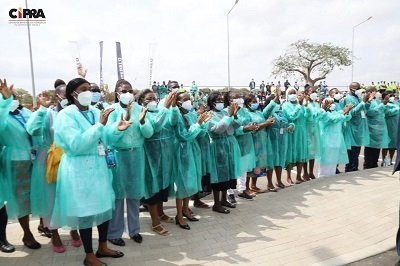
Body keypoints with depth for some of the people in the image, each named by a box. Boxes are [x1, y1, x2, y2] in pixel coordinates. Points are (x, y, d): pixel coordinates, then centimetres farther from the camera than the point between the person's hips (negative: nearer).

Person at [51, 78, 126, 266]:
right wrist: (100, 125, -27)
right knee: (86, 210, 4)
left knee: (104, 206, 13)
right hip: (80, 169, -6)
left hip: (100, 166, 6)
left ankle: (102, 247, 33)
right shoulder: (65, 115, -12)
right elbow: (76, 145, -24)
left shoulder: (95, 112, 5)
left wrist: (117, 129, -3)